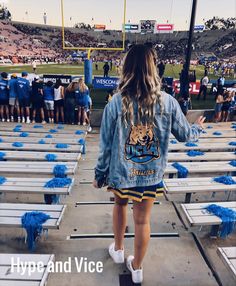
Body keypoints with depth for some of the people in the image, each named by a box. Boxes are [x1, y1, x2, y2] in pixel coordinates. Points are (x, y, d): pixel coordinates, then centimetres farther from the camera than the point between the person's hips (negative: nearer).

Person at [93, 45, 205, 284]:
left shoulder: (115, 104, -15)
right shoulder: (168, 102, -11)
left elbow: (106, 145, -10)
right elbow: (185, 134, 3)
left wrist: (100, 175, 5)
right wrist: (198, 128, 26)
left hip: (121, 172, 0)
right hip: (151, 173, 1)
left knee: (120, 204, 29)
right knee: (143, 220, 17)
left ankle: (118, 249, 48)